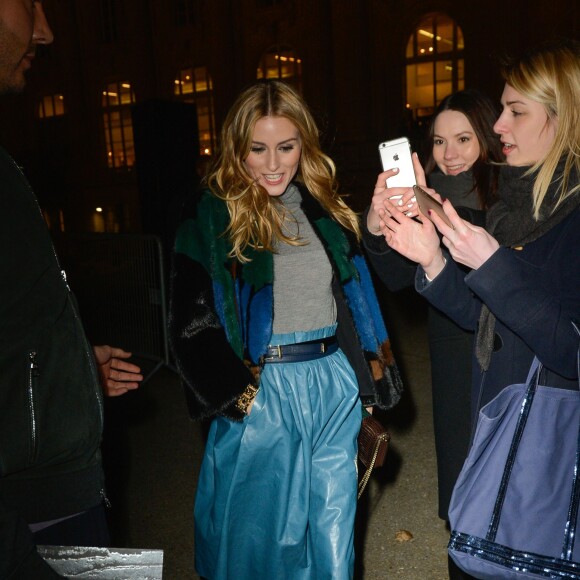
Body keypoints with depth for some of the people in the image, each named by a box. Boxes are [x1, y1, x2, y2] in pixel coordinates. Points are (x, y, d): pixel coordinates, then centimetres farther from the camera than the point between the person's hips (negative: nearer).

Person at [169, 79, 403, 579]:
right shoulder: (213, 218, -5)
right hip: (262, 393, -4)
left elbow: (357, 295, 14)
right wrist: (239, 393, -13)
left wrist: (369, 378, 10)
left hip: (337, 386, 4)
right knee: (263, 533, 10)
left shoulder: (326, 210, 8)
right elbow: (192, 322, -7)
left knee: (333, 531, 15)